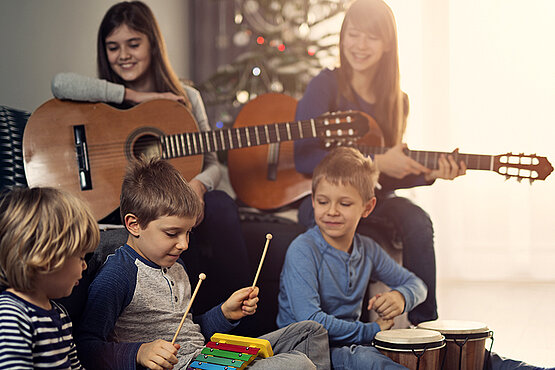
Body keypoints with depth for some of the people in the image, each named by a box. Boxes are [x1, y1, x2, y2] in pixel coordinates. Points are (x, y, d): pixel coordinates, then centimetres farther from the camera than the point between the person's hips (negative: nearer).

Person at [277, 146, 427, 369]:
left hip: (351, 344, 6)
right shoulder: (302, 251, -16)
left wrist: (400, 296, -8)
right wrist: (373, 331, -17)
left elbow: (416, 284, 17)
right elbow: (310, 321, -24)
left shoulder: (367, 250, 5)